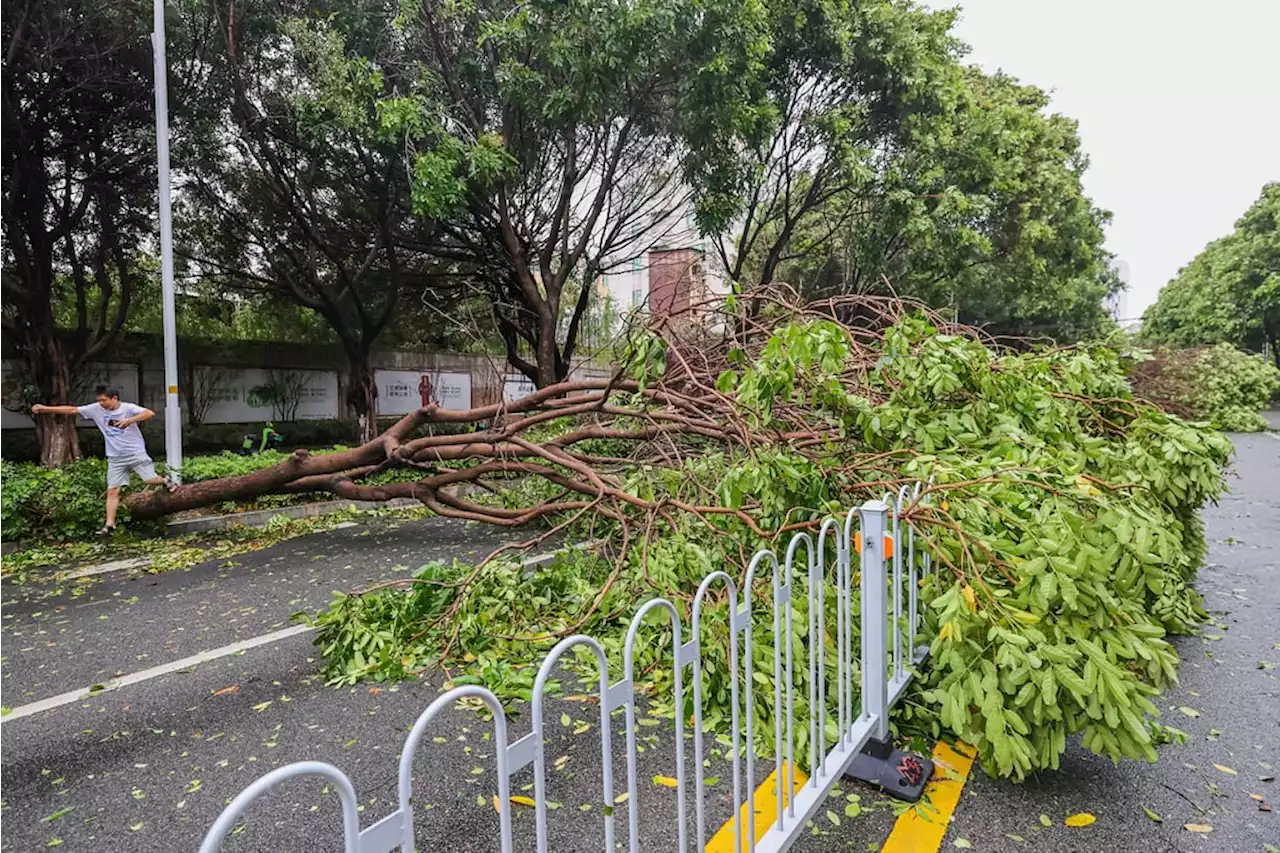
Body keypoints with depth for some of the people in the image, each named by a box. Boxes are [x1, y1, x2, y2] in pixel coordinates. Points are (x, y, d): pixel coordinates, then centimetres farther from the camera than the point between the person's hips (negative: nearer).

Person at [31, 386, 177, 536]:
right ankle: (109, 526, 3)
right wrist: (45, 408, 5)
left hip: (136, 453, -4)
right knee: (112, 491, 0)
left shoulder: (128, 408, -10)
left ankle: (166, 481, 24)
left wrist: (130, 420, -35)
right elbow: (72, 410, 7)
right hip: (115, 458, 4)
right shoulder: (96, 409, 3)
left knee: (151, 480, -12)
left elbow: (150, 413, -25)